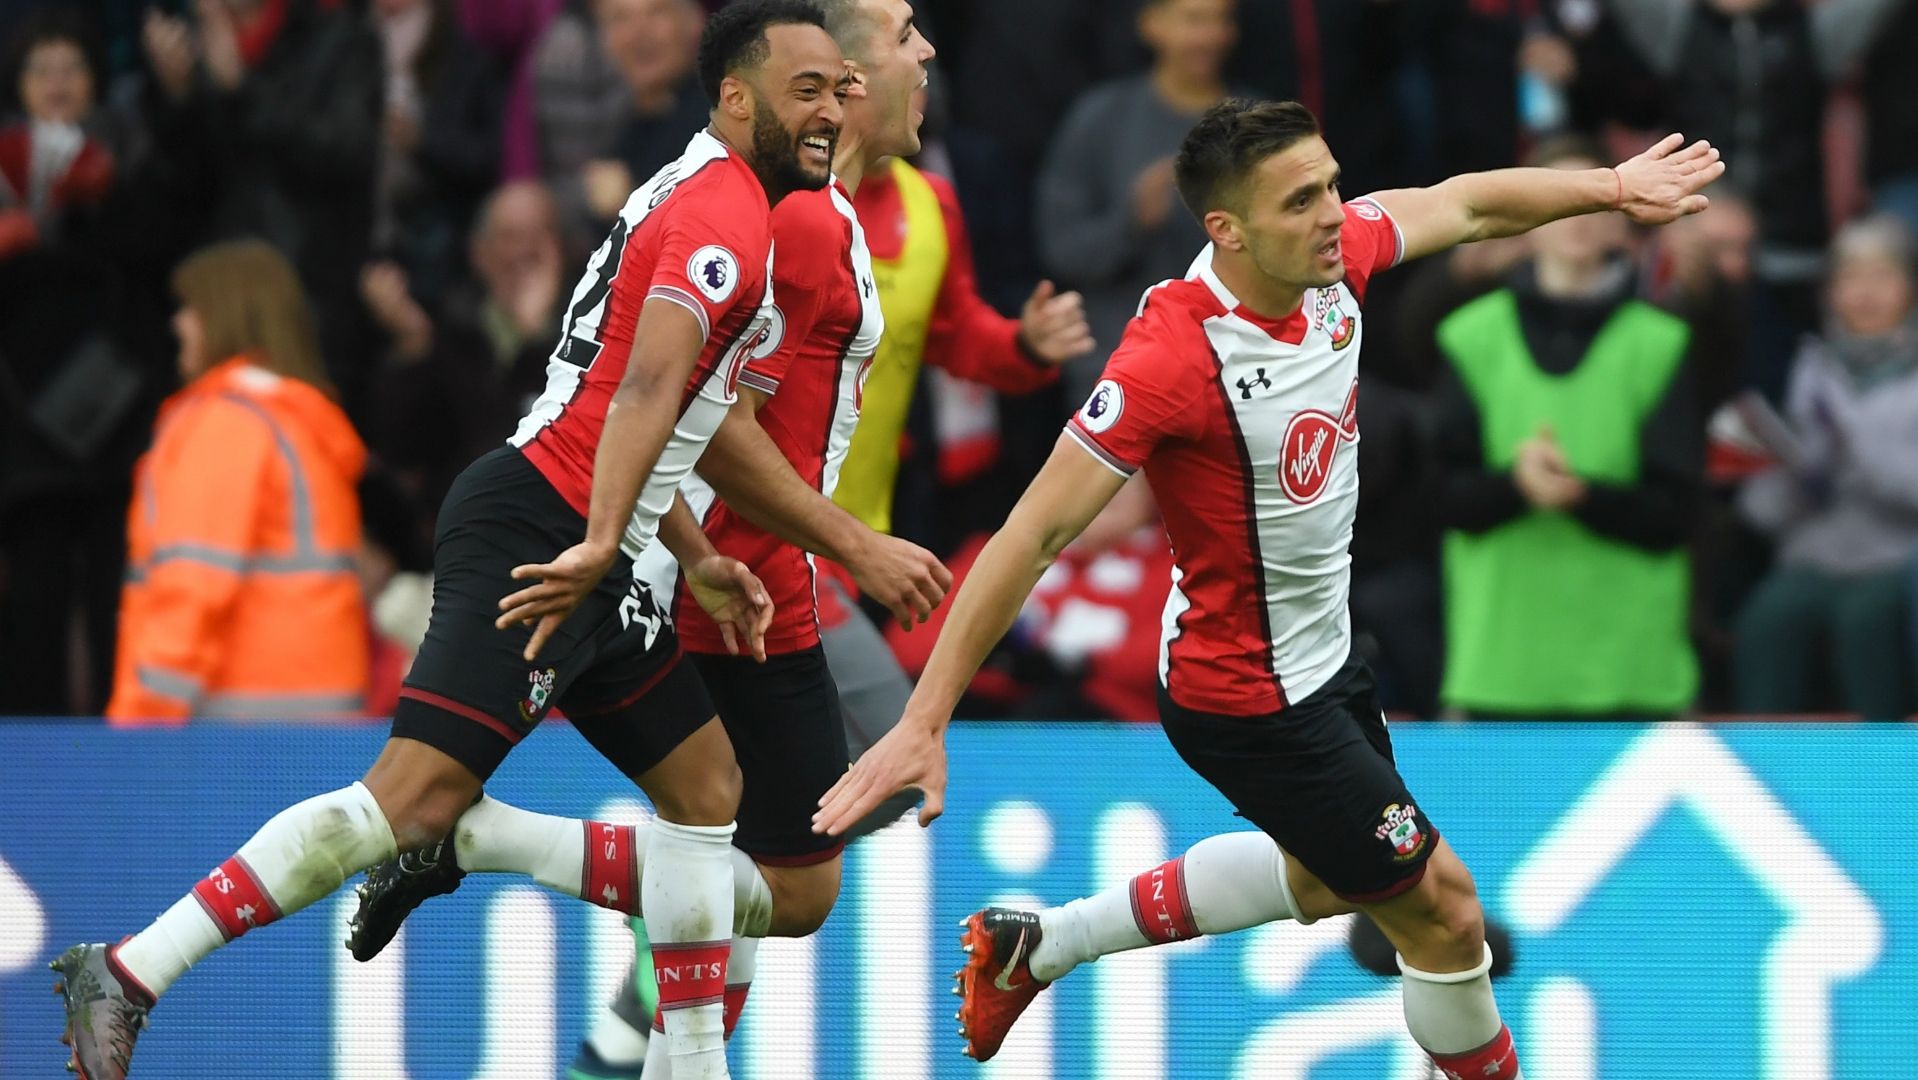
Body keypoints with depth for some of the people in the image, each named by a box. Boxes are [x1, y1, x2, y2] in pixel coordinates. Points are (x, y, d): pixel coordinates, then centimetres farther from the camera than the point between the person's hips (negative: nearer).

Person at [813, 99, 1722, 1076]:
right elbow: (1037, 531, -33)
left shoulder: (1334, 255, -12)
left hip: (1321, 656, 9)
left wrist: (1607, 187, 14)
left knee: (1325, 877, 31)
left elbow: (1464, 204, 10)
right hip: (1249, 700, -9)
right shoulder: (1171, 355, -33)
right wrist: (923, 723, -35)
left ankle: (1034, 947, 42)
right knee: (1442, 913, 0)